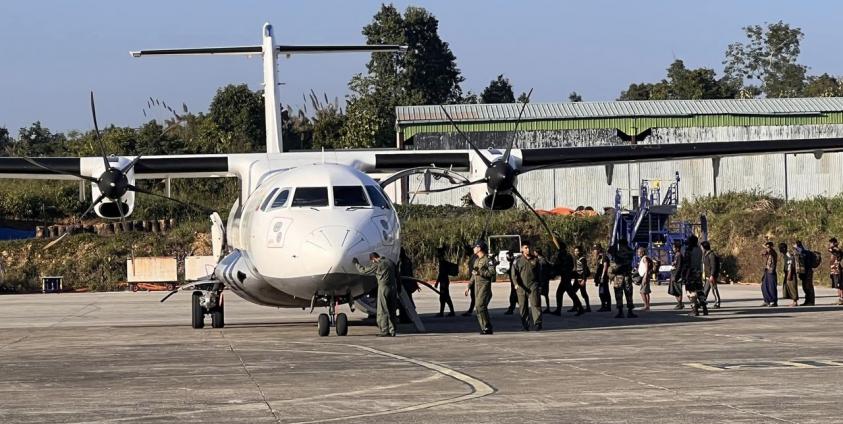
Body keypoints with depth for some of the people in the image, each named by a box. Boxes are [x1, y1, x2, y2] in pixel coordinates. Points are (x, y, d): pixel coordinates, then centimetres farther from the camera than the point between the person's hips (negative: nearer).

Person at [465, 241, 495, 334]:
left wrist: (480, 272, -17)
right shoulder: (476, 260, 20)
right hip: (477, 286, 9)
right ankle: (484, 327, 10)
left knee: (481, 305, -18)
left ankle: (487, 327, -14)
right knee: (479, 307, 5)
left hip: (485, 285, -9)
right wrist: (469, 286, 23)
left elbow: (492, 272, -17)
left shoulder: (487, 259, -7)